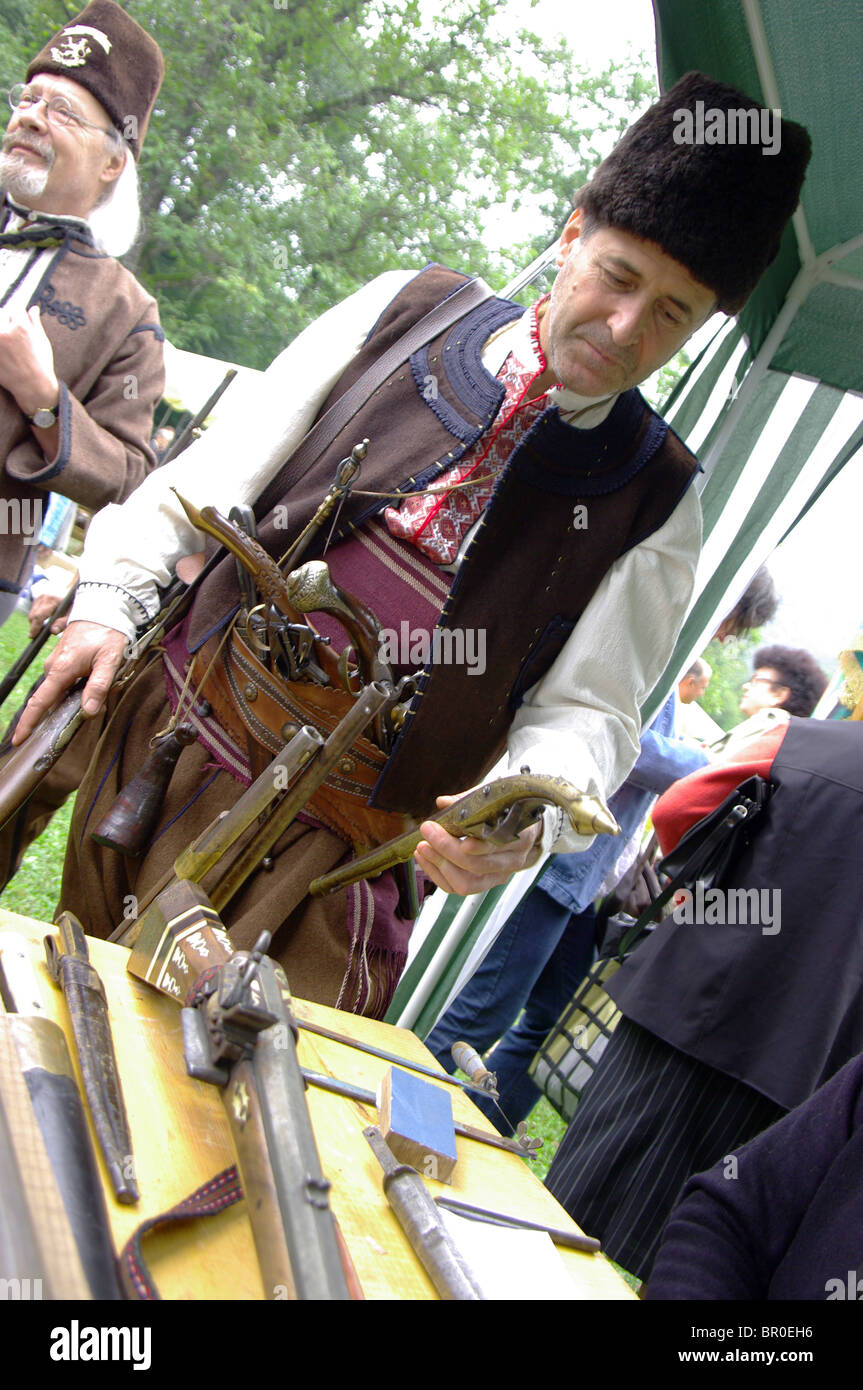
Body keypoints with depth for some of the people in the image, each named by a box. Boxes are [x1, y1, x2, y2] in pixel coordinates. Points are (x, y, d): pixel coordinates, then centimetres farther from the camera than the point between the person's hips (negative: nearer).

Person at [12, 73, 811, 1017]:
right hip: (164, 726, 3)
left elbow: (585, 710, -3)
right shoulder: (405, 312, 2)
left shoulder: (654, 500, -1)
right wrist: (112, 600, -2)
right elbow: (221, 470, 5)